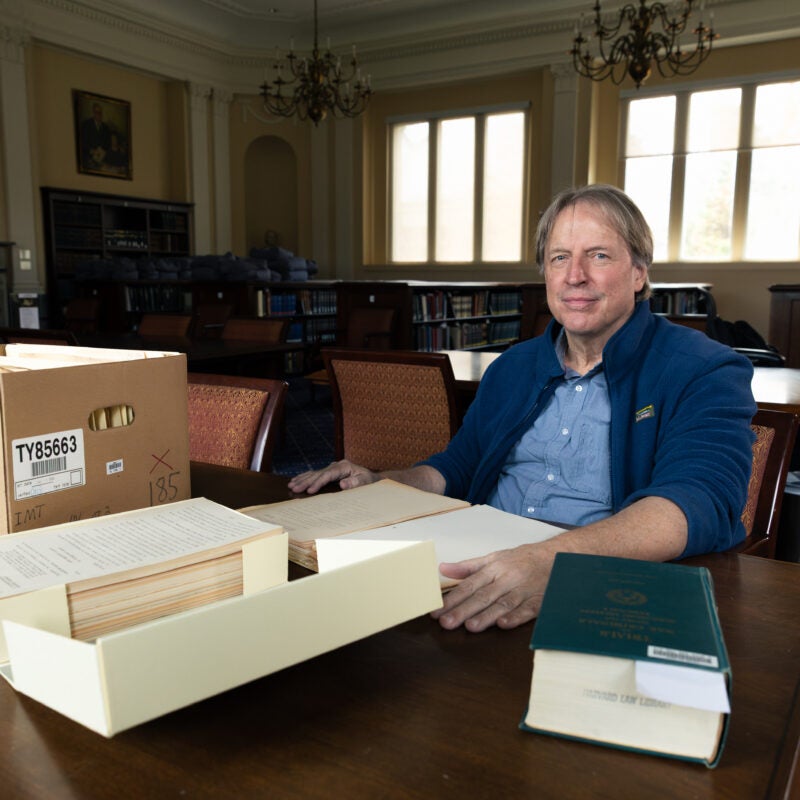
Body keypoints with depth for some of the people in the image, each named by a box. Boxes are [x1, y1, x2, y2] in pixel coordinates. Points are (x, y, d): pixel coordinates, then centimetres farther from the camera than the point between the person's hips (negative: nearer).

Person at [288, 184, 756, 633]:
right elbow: (459, 468, 25)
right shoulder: (514, 367, 15)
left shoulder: (706, 373, -6)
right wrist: (379, 485, 5)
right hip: (481, 573, 6)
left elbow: (700, 503, -24)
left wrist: (554, 559, -41)